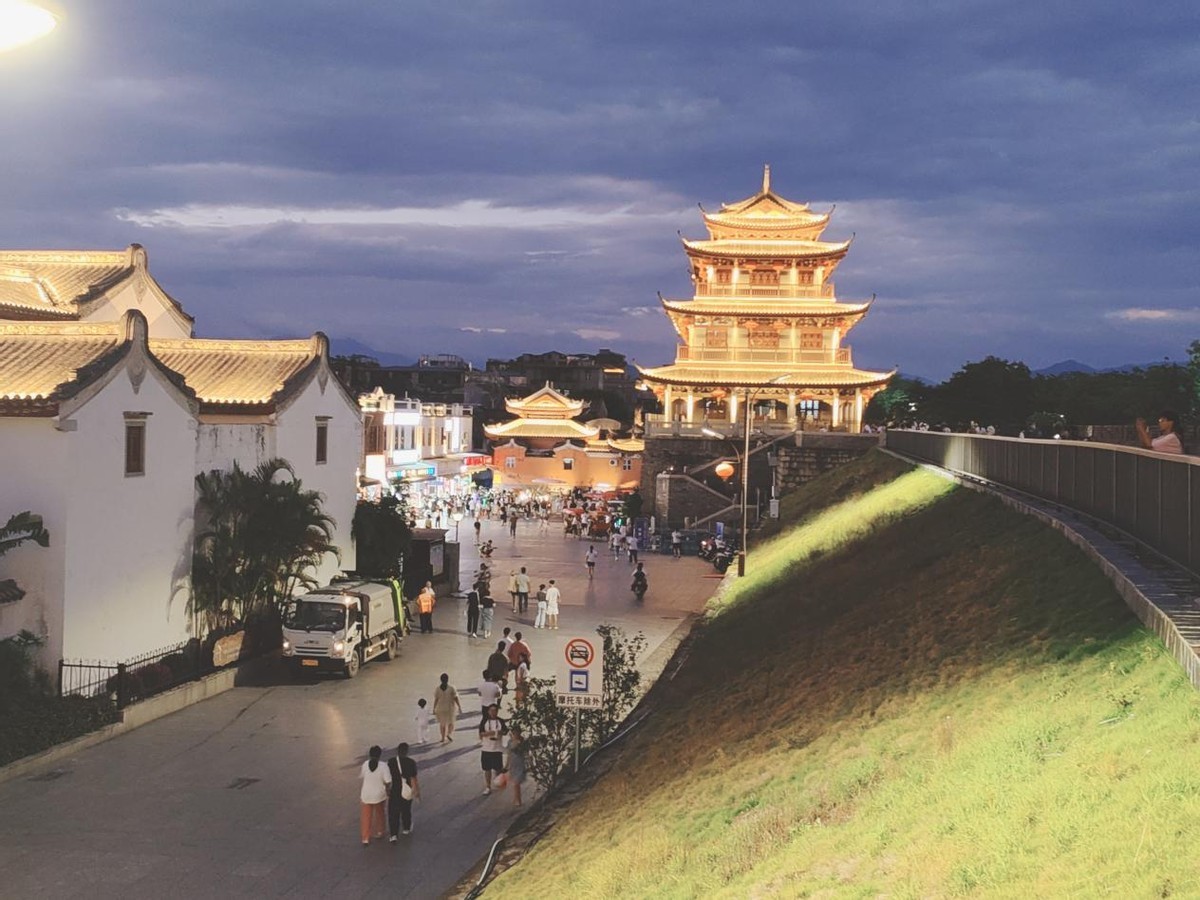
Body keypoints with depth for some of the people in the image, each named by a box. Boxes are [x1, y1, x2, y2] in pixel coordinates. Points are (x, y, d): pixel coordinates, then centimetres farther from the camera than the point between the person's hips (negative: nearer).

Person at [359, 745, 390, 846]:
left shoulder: (365, 764, -13)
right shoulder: (383, 766, -20)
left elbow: (361, 776, 5)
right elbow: (388, 781, -19)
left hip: (366, 795, 1)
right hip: (379, 795, -1)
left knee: (366, 816, 11)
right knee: (379, 813, 24)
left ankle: (365, 838, 9)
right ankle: (379, 832, 39)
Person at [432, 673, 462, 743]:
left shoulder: (437, 688, -9)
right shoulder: (451, 688, -13)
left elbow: (436, 699, -7)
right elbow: (455, 698, -12)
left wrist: (434, 709, 3)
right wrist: (459, 706, -3)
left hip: (441, 708, 1)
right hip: (450, 707, -1)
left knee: (442, 723, 15)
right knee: (451, 722, 17)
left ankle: (443, 738, 20)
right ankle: (449, 733, -3)